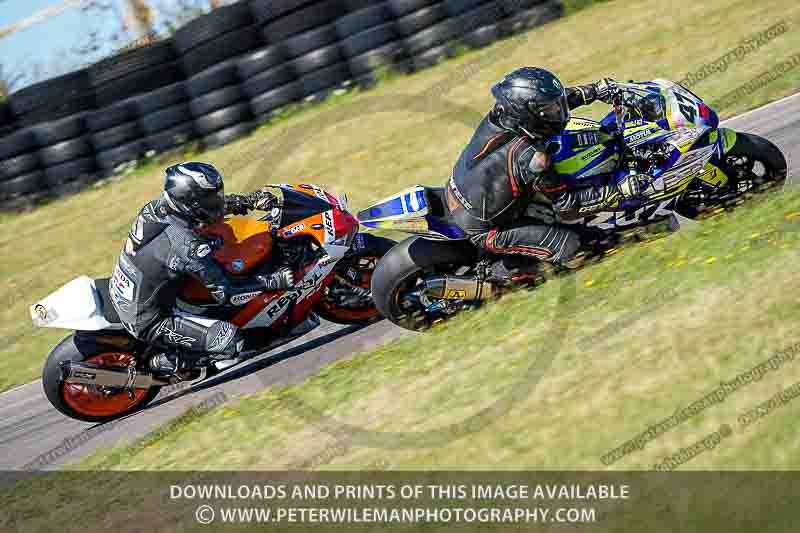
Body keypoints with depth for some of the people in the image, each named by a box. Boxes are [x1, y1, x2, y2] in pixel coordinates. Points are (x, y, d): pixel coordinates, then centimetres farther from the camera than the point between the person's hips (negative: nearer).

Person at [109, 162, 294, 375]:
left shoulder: (156, 207, -7)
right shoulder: (185, 245, -31)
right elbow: (225, 292, -24)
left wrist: (251, 201, 5)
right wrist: (275, 281, -19)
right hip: (148, 322, -9)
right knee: (231, 340, -16)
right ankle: (169, 361, -1)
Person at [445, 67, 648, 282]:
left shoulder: (501, 114, -12)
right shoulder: (530, 158, -33)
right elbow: (566, 204, -22)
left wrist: (595, 91, 5)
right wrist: (619, 191, -22)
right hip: (483, 228, -8)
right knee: (569, 245, -11)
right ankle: (506, 270, 5)